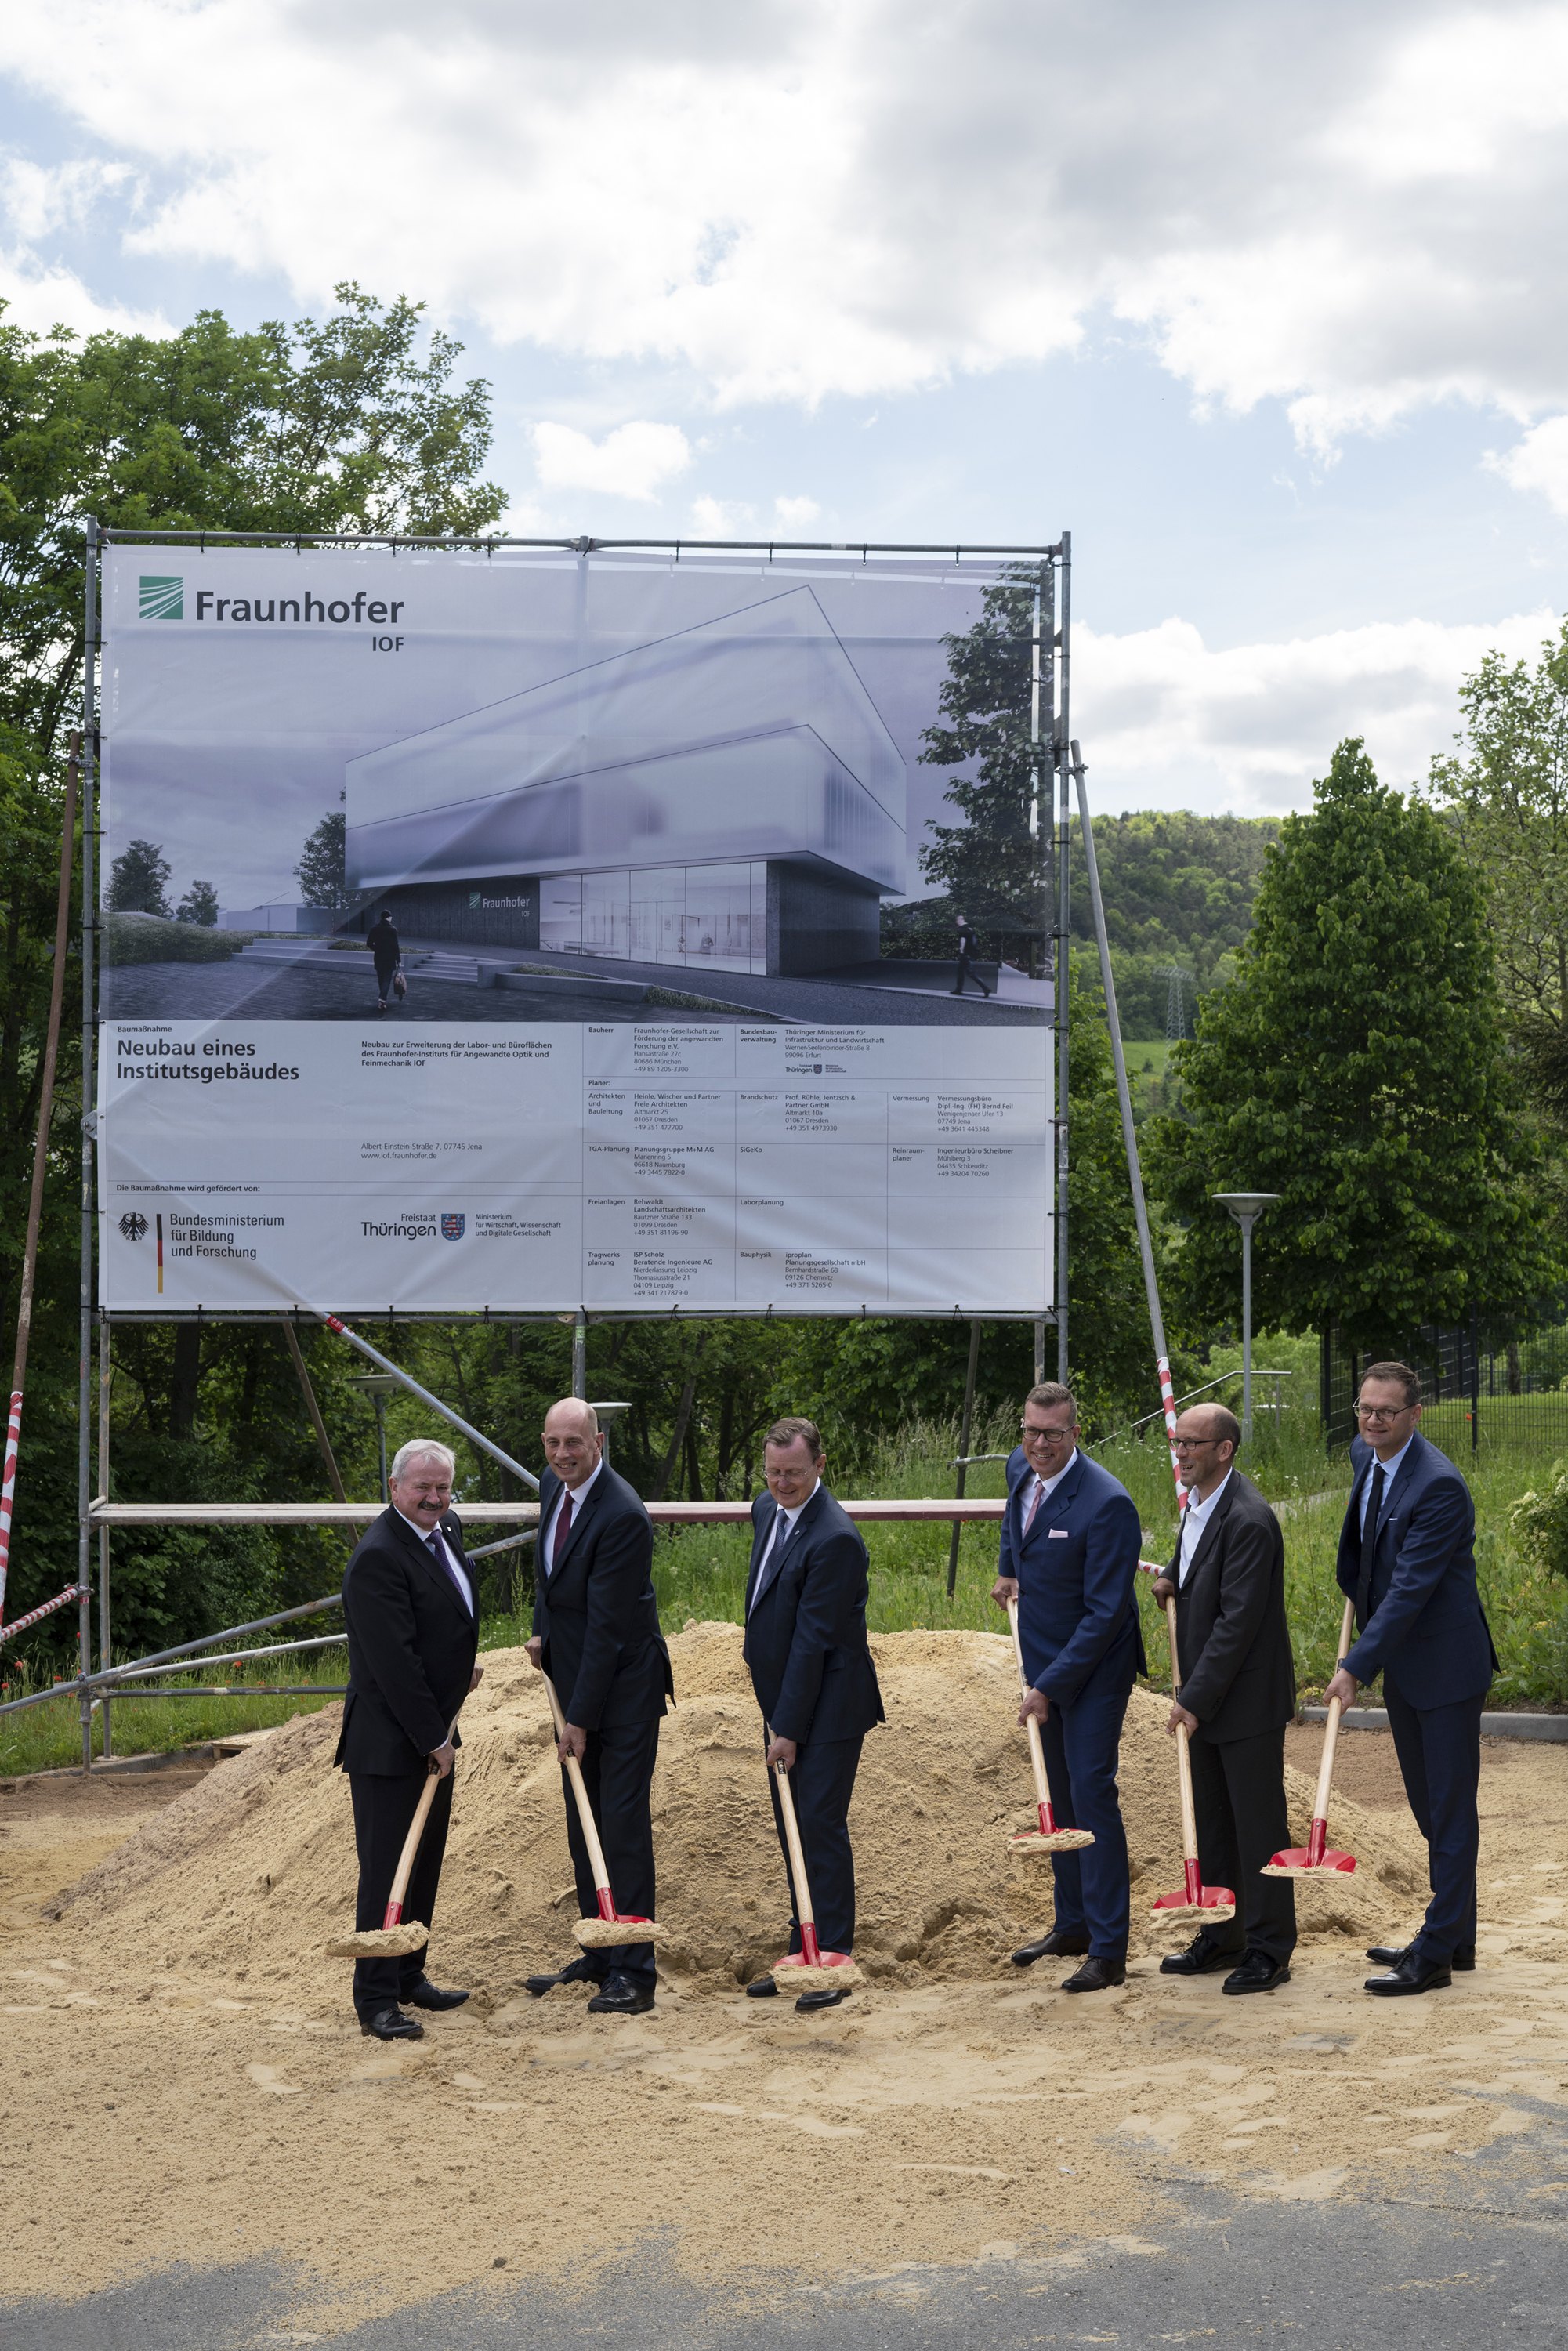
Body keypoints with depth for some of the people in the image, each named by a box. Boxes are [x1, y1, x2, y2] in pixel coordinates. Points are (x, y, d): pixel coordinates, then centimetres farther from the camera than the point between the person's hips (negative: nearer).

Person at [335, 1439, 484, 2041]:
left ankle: (409, 1977, 28)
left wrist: (461, 1670, 17)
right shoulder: (378, 1556, -22)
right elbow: (394, 1660, -23)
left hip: (433, 1735, 9)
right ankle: (376, 2001, 2)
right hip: (389, 1742, -9)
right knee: (386, 1872, -4)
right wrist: (432, 1738, -19)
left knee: (425, 1864, 16)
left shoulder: (446, 1531, 8)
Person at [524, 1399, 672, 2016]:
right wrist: (541, 1630, 10)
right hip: (575, 1677, 9)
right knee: (583, 1825, 13)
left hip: (623, 1686, -8)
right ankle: (599, 1956, 24)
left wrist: (581, 1720, -20)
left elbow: (607, 1625, -23)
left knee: (624, 1823, -7)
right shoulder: (552, 1485, 2)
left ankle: (633, 1971, -2)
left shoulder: (623, 1516, -24)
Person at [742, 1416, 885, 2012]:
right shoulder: (766, 1510, 7)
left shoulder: (834, 1539, -23)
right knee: (790, 1827, 13)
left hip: (827, 1707, -9)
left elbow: (812, 1640, -22)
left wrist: (790, 1728, -18)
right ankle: (802, 1953, 22)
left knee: (821, 1826, -6)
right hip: (783, 1700, 9)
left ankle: (833, 1959, 2)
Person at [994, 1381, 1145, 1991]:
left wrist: (1049, 1687, -22)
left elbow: (1104, 1613, -24)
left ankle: (1108, 1950, -3)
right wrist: (1008, 1568, 17)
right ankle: (1072, 1925, 28)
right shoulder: (1022, 1467, -2)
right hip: (1045, 1661, 8)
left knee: (1091, 1793, -10)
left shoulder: (1106, 1503, -26)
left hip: (1093, 1667, -8)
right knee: (1060, 1797, 15)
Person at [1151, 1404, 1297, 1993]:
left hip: (1246, 1698, -9)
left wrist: (1196, 1698, -22)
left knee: (1258, 1824, 0)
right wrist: (1174, 1577, 6)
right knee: (1211, 1822, 16)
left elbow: (1237, 1622, -24)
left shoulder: (1249, 1520, -23)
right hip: (1205, 1697, 9)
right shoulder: (1198, 1502, 7)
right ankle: (1221, 1938, 27)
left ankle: (1269, 1950, 10)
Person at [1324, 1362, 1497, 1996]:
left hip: (1444, 1664, -9)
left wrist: (1356, 1667, -28)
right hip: (1401, 1664, 9)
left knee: (1450, 1809, -2)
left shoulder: (1439, 1486, -23)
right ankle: (1454, 1938, 27)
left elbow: (1410, 1587, -27)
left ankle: (1435, 1955, 2)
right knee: (1428, 1807, 16)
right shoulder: (1364, 1455, 4)